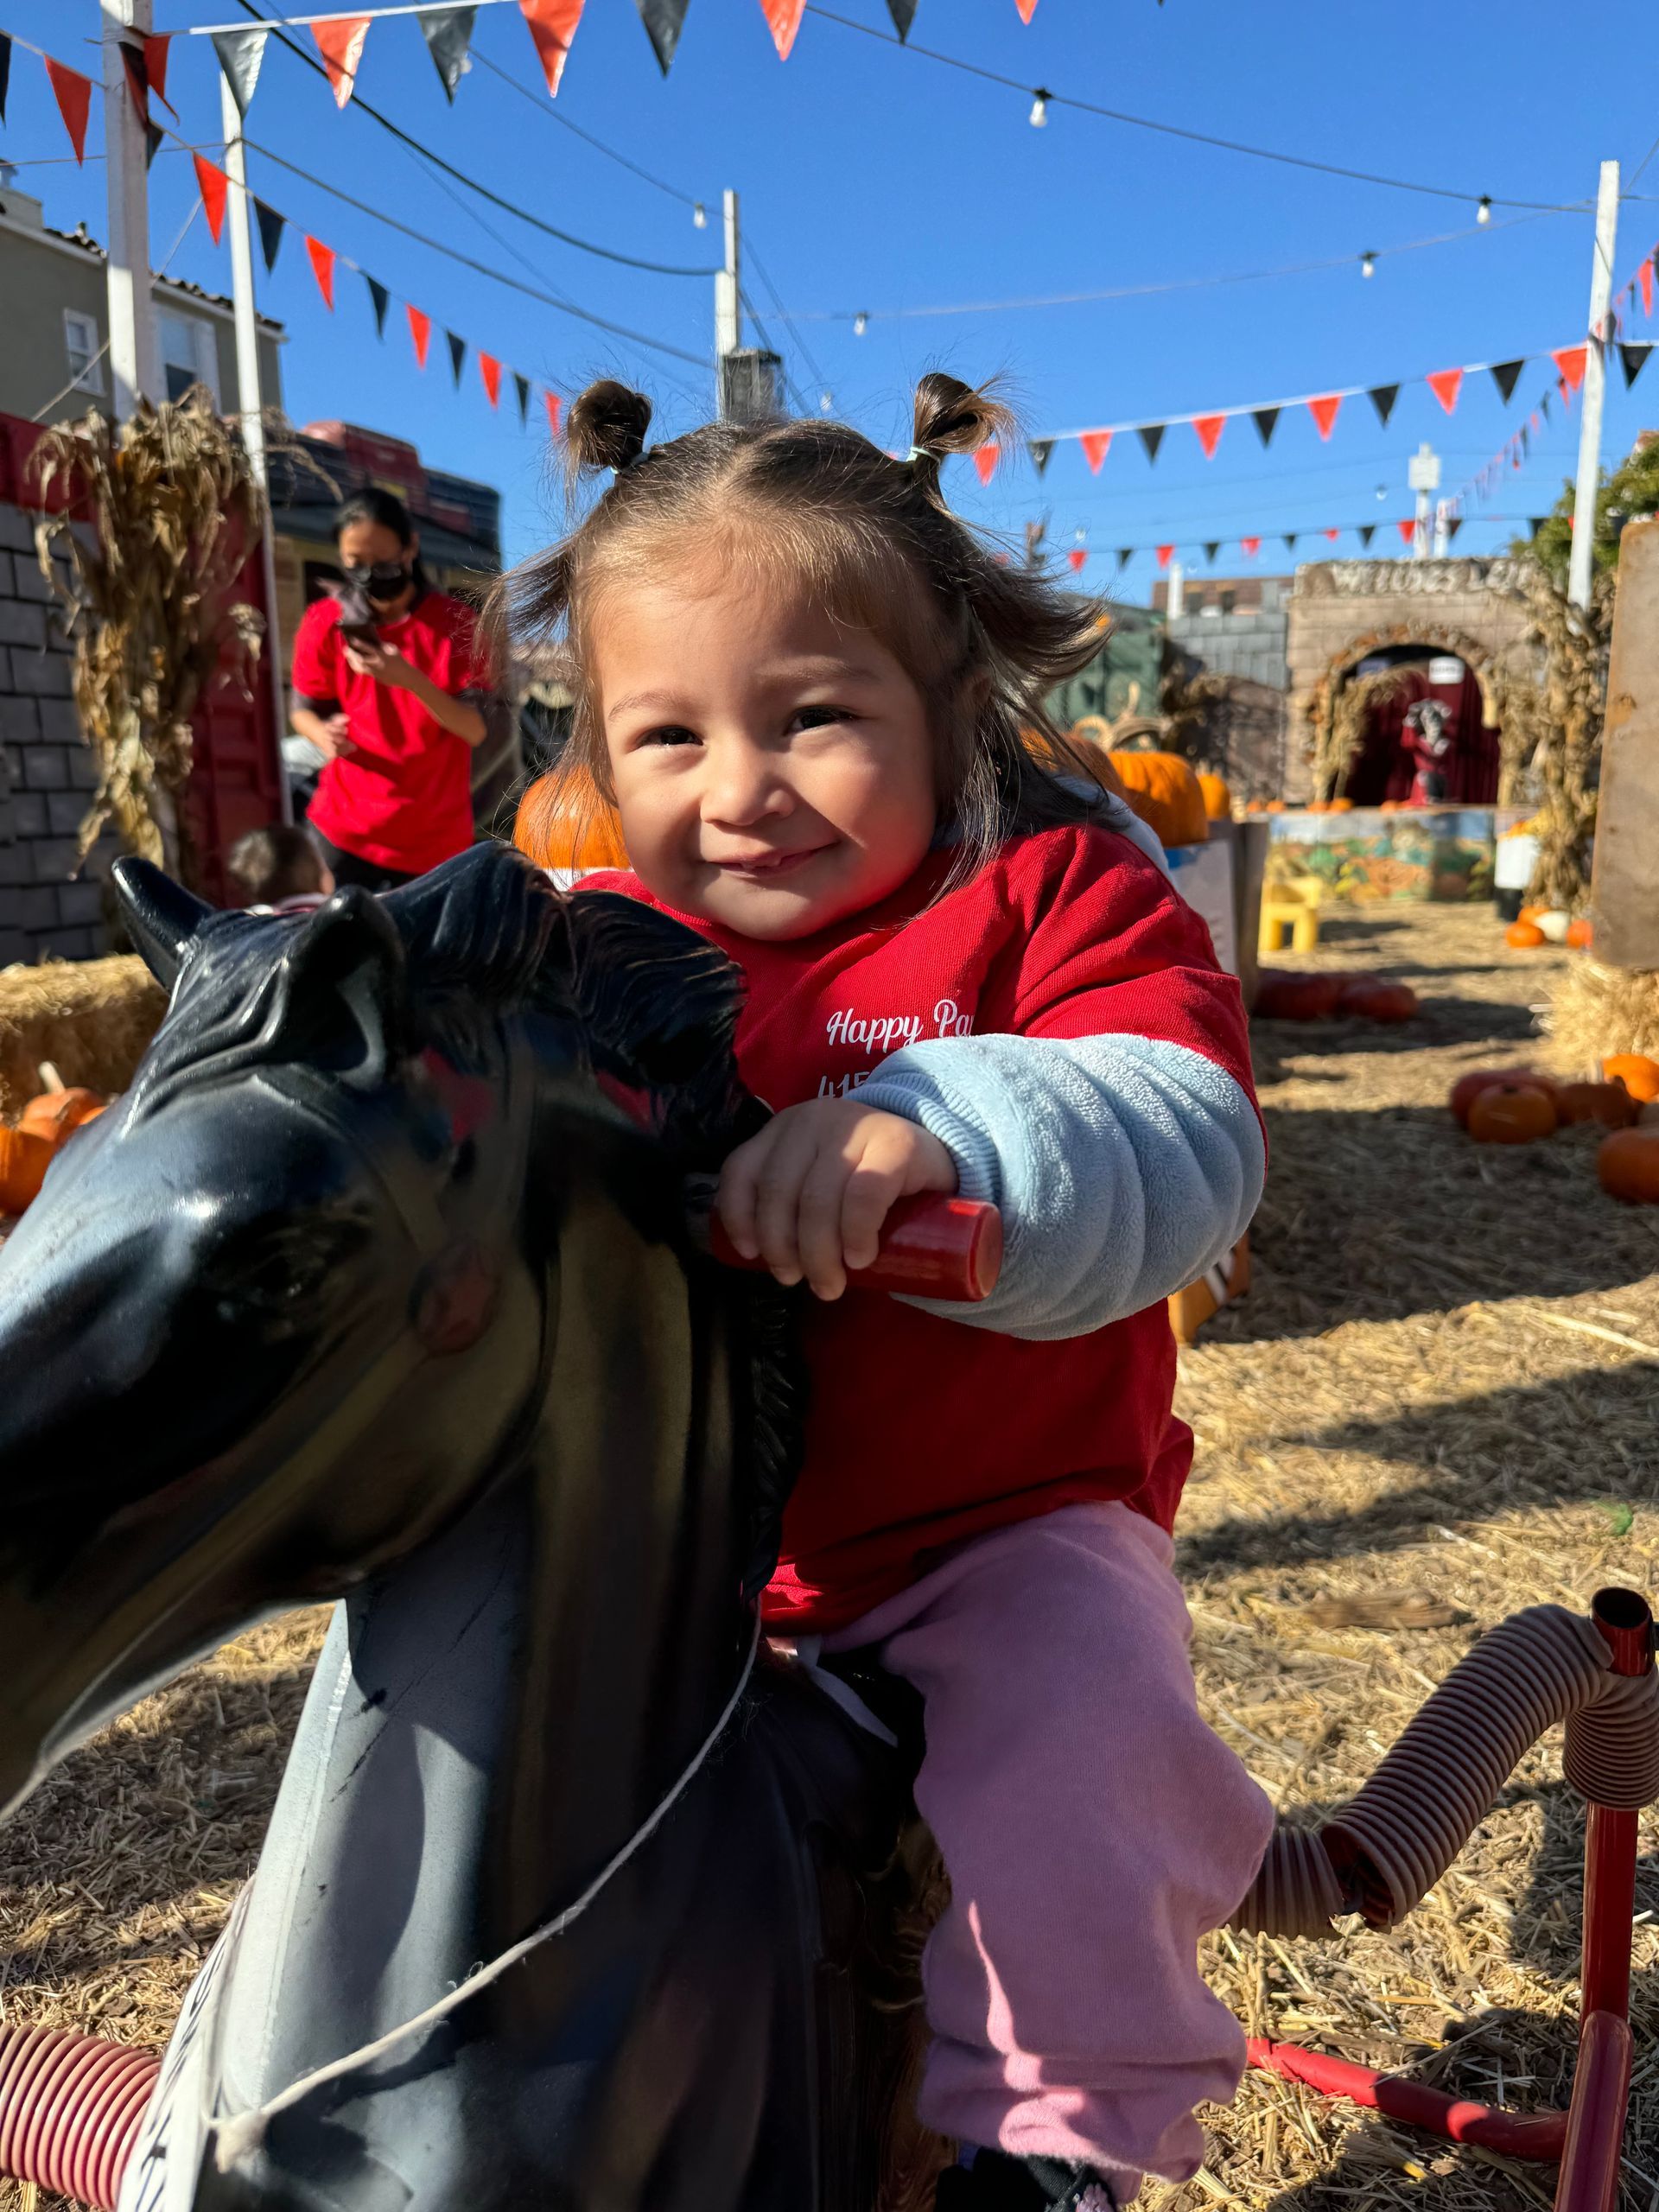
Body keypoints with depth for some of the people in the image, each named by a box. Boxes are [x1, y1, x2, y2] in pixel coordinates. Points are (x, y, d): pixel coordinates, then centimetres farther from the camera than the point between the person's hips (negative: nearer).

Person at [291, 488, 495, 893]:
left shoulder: (454, 622, -5)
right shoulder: (325, 622, -2)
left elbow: (476, 729, -11)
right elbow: (304, 710, 6)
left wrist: (410, 679, -27)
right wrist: (323, 734, -18)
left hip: (437, 835, -1)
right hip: (345, 828, 1)